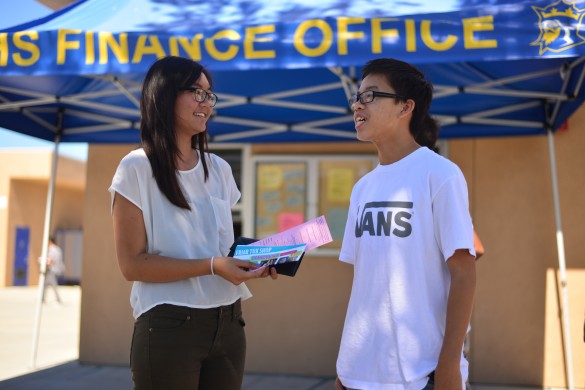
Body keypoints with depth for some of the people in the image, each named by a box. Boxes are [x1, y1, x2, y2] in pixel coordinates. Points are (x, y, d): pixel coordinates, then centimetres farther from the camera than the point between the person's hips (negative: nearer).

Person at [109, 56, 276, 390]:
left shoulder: (219, 169, 10)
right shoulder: (138, 169, -7)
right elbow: (132, 264, -13)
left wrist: (254, 260, -3)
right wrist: (211, 267, -23)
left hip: (227, 322, 6)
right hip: (169, 326, -5)